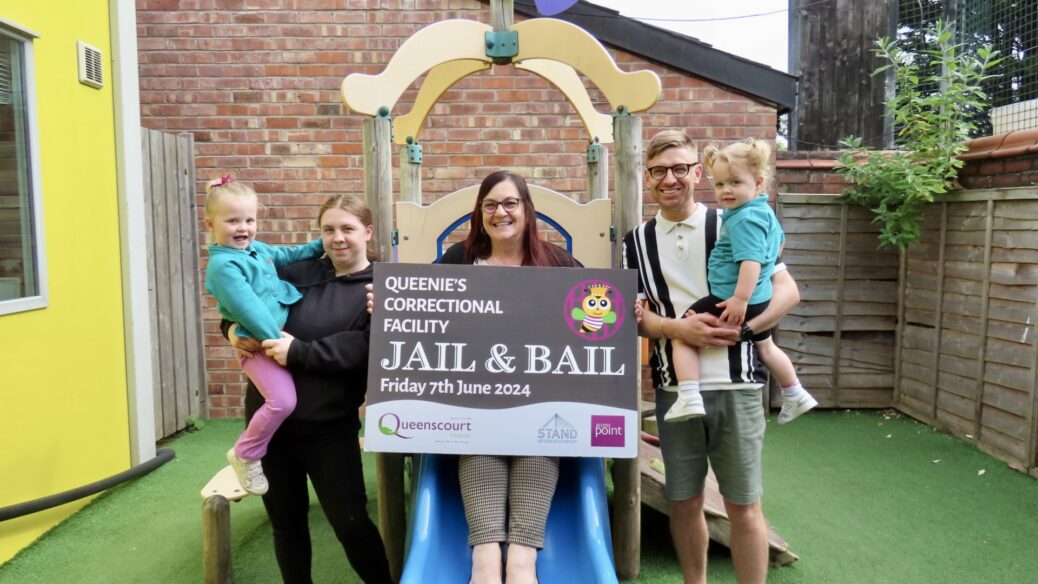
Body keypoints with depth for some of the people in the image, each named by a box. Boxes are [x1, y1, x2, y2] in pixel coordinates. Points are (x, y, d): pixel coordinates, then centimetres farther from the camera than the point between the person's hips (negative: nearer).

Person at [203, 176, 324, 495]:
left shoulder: (258, 249, 13)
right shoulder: (223, 266, -15)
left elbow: (290, 256, 31)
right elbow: (248, 310, -23)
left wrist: (322, 244, 21)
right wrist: (276, 341, -25)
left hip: (283, 334, 10)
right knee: (283, 400, -21)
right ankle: (245, 455, 3)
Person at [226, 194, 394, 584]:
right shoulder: (299, 273, 6)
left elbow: (365, 347, -19)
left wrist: (299, 352, -24)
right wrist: (233, 328, -5)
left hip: (329, 426, -4)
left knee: (351, 522, 1)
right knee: (285, 519, 17)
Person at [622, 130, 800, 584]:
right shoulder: (637, 242, 7)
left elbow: (788, 291, 0)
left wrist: (741, 328, -16)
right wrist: (677, 328, -16)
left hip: (735, 385, -2)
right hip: (674, 389, 2)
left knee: (743, 507, 7)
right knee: (684, 502, 13)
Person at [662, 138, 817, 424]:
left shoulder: (744, 219, -21)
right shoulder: (764, 210, 11)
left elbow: (751, 261, -31)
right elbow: (778, 242, 28)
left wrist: (740, 299, -33)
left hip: (729, 299, -11)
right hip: (760, 299, 11)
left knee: (682, 335, -8)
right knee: (765, 347, 32)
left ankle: (689, 398, -19)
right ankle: (795, 396, 49)